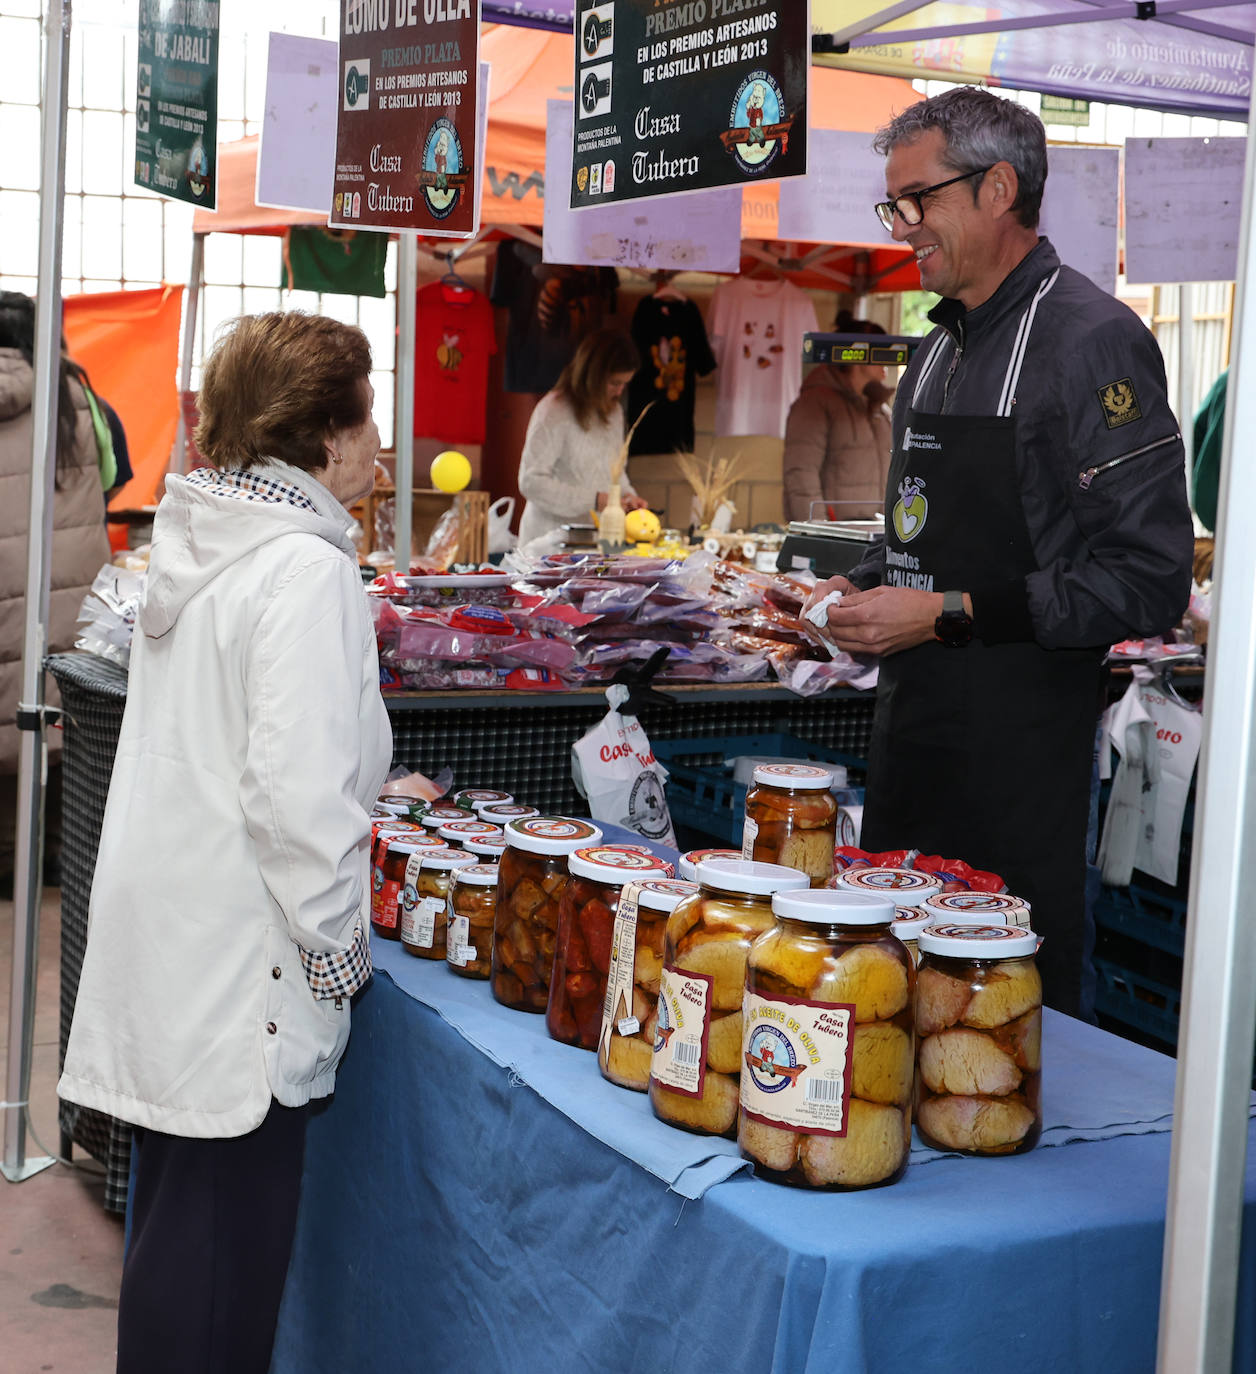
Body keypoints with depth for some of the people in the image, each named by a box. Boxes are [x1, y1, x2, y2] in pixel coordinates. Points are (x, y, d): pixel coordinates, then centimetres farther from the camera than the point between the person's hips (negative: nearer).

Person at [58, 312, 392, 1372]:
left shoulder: (199, 544, 10)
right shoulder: (306, 570, -17)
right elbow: (295, 791, -22)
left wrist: (366, 787, 25)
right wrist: (340, 947, -11)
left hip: (161, 922, 9)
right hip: (237, 956, -9)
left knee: (180, 1211, 20)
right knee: (222, 1236, 1)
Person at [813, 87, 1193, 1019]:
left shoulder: (1093, 340, -12)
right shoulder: (940, 351, 16)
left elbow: (1148, 582, -18)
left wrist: (949, 615, -18)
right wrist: (861, 589, 7)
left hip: (1020, 750, -8)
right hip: (912, 731, 8)